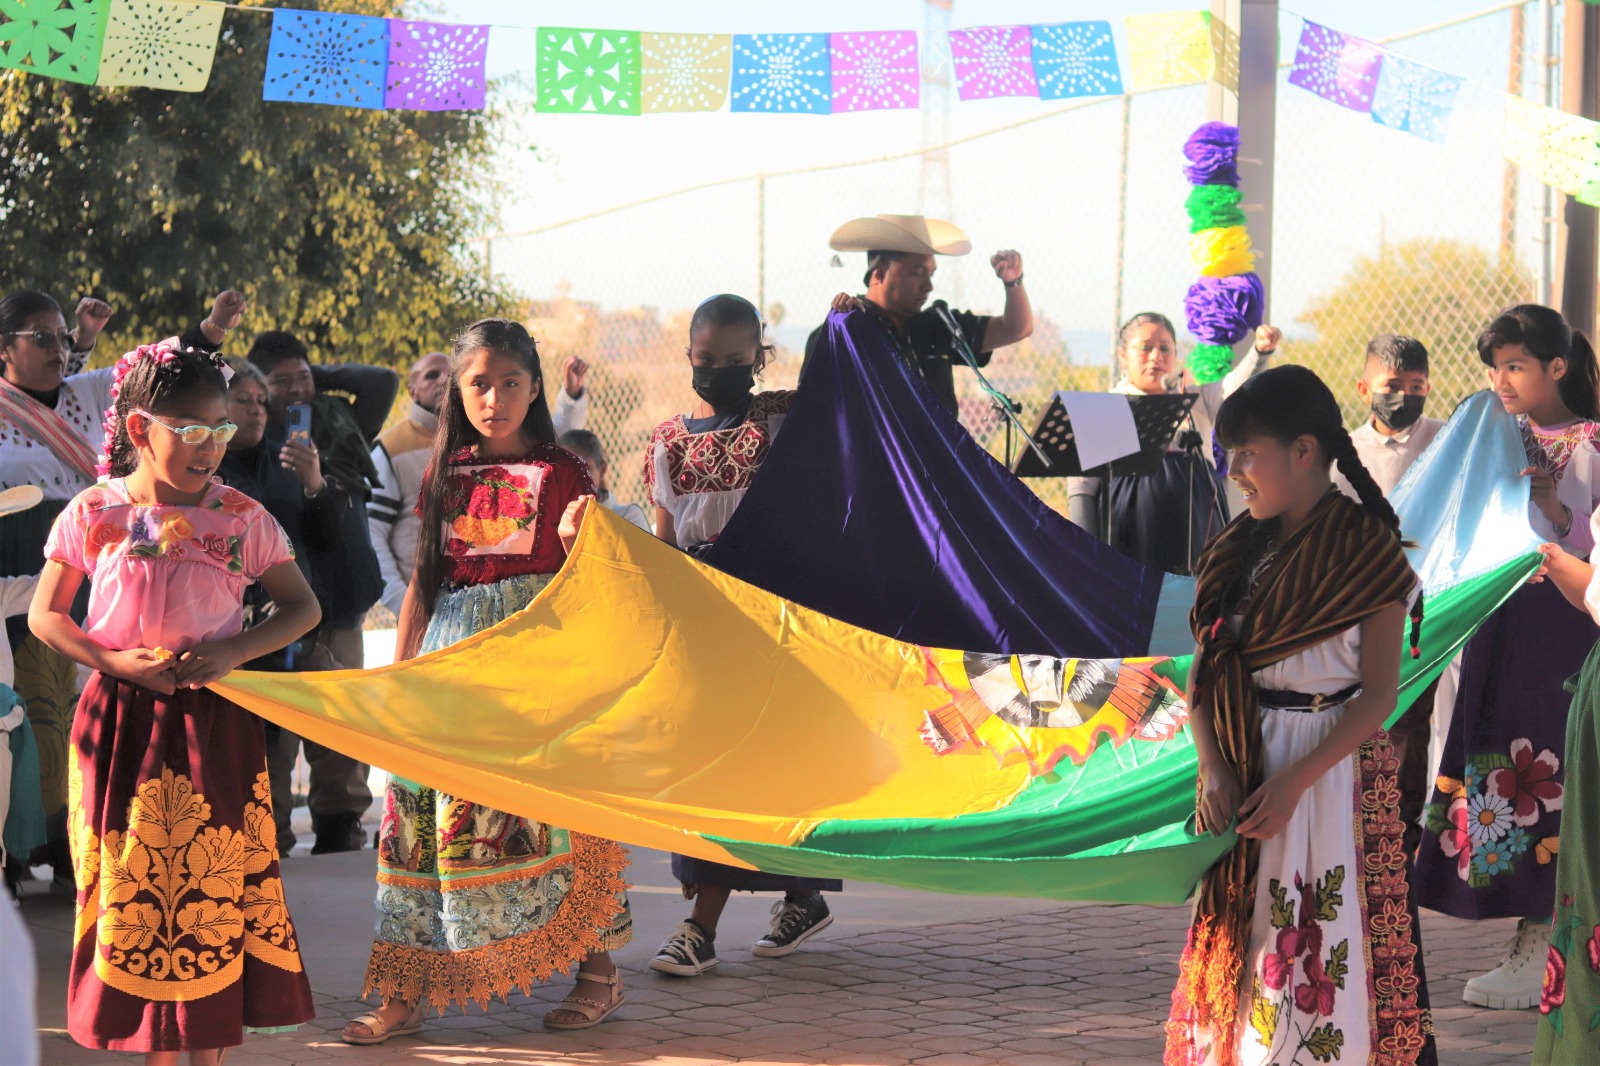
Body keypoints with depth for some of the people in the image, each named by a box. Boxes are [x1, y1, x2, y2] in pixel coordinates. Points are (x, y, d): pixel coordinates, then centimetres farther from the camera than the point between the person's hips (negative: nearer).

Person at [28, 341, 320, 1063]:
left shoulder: (240, 518, -2)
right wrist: (115, 661, -12)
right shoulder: (93, 514, -2)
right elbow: (45, 615, 4)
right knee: (134, 889, 5)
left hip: (215, 723, 0)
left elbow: (303, 606, 3)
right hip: (121, 721, 0)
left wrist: (233, 652, -13)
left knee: (214, 884, 2)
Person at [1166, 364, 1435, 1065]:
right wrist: (1213, 771, -9)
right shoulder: (1239, 550, 10)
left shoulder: (1368, 551, -7)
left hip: (1335, 768, -5)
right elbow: (1201, 675, 7)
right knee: (1238, 946, 6)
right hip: (1243, 773, 5)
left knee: (1330, 951, -6)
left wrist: (1294, 781, -19)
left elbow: (1379, 692, -11)